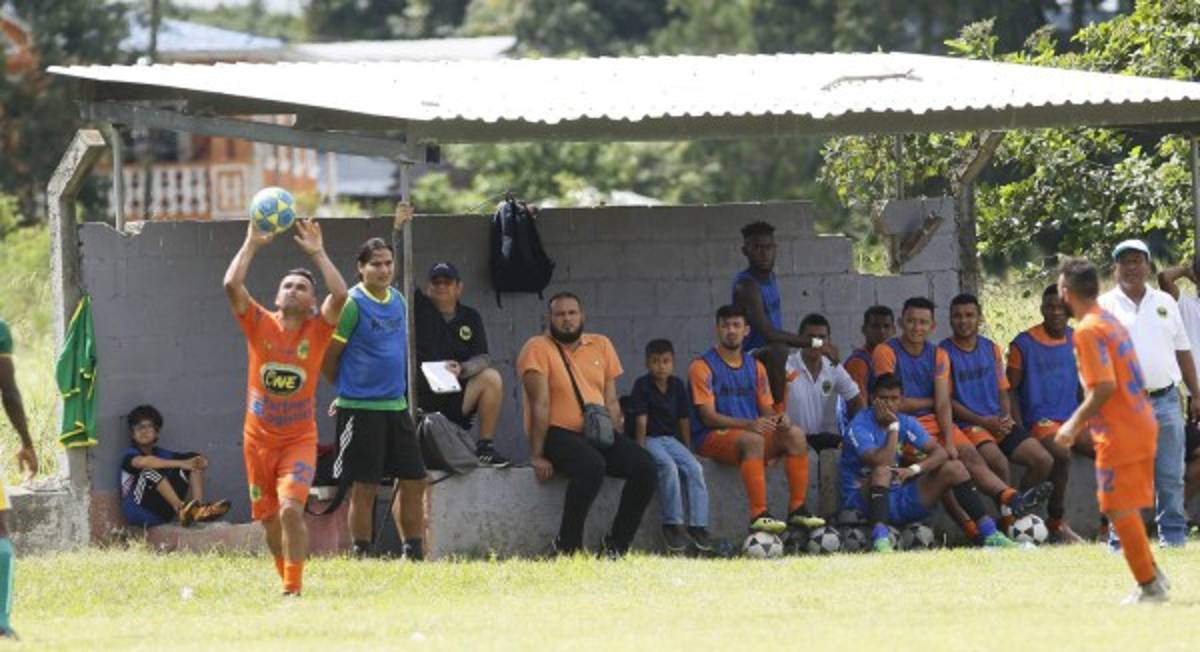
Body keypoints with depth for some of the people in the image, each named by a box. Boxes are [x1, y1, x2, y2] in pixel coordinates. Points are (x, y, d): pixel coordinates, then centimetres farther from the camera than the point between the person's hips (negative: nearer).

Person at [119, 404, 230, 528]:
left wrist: (201, 462, -18)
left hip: (163, 511, 6)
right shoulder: (130, 454, -3)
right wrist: (181, 464, -35)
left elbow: (196, 459, 9)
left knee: (195, 465, 2)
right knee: (151, 471, -30)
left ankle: (199, 509, -23)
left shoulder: (162, 454, 16)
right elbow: (143, 462, -28)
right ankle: (181, 509, -45)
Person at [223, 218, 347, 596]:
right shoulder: (260, 325, 1)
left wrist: (318, 253, -11)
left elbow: (340, 294, -18)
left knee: (291, 510, -21)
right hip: (259, 440, 2)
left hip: (299, 440, -2)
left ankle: (294, 589, -18)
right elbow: (231, 285, -11)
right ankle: (288, 582, 29)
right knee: (270, 521, 9)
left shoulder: (317, 330, -2)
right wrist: (251, 244, -8)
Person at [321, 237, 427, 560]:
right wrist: (348, 389, 6)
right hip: (361, 409, -7)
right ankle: (361, 555, 4)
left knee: (413, 482, 7)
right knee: (364, 487, -3)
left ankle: (415, 554, 14)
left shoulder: (398, 300, 10)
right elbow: (328, 358, -7)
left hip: (396, 405, 7)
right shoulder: (352, 304, -12)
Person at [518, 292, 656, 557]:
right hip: (558, 433, -6)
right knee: (592, 466, -36)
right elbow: (540, 405, -11)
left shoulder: (601, 346, 14)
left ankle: (617, 543, -7)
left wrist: (616, 444, 2)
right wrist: (538, 455, -15)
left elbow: (611, 401, 14)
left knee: (645, 467, -17)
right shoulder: (538, 349, -3)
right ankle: (567, 545, -23)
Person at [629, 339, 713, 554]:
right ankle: (672, 526, -25)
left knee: (695, 468, -18)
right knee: (669, 467, -31)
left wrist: (687, 451, 11)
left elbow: (684, 421, 12)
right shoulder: (642, 385, -6)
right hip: (650, 439, -5)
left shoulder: (678, 386, 7)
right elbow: (641, 421, -11)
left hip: (671, 439, 5)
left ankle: (698, 527, -20)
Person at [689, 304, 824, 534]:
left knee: (796, 435, -18)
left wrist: (778, 419, -12)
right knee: (753, 440, -37)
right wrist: (749, 424, -26)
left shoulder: (755, 367, 17)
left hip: (752, 432, 6)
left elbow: (767, 409, 15)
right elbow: (708, 416, -13)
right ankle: (758, 515, -44)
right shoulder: (703, 367, -4)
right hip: (711, 437, -6)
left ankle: (797, 510, -19)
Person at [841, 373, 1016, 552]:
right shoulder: (859, 427, -15)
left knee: (954, 468, -3)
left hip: (898, 499, 6)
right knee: (883, 470, -38)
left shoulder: (906, 422, 4)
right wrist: (893, 427, -22)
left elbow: (940, 452, -2)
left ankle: (990, 534, -8)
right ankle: (879, 538, -51)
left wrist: (915, 469, -20)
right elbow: (881, 463, -30)